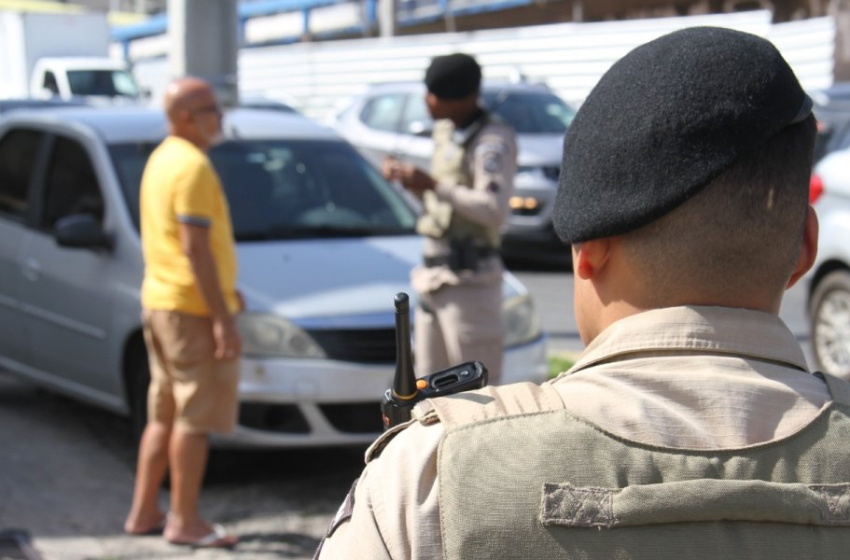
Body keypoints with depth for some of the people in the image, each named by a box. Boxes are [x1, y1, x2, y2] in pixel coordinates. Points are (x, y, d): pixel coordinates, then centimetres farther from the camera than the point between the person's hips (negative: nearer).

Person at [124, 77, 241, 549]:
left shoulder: (163, 158, 15)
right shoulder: (192, 166, -17)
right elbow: (196, 248, -22)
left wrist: (222, 287, 25)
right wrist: (222, 317, -22)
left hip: (159, 300, 10)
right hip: (191, 308, -10)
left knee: (164, 414, 16)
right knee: (194, 417, -2)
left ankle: (144, 513, 22)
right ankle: (184, 521, 4)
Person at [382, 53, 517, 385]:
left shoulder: (493, 141, -13)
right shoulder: (444, 131, 16)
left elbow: (494, 209, -26)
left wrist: (433, 185, -24)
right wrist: (408, 179, 9)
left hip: (469, 278, -9)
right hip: (433, 276, 9)